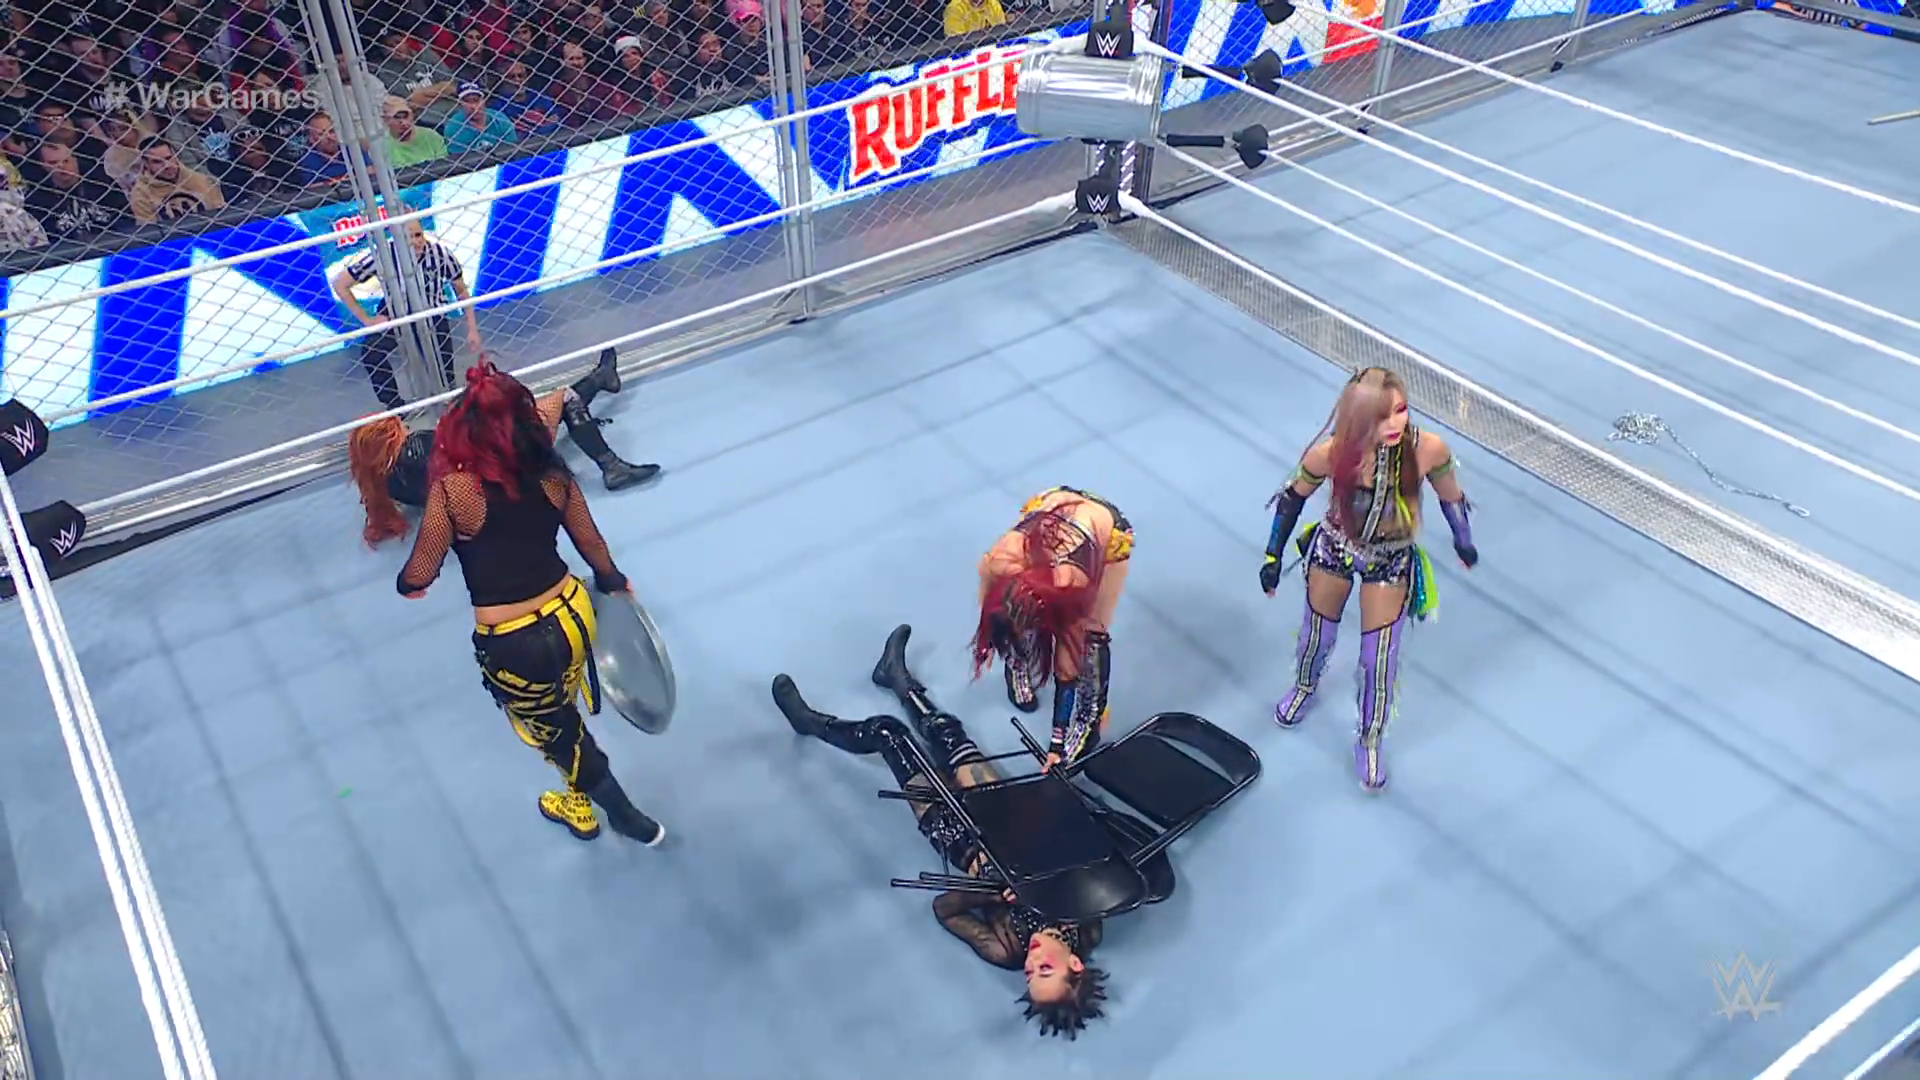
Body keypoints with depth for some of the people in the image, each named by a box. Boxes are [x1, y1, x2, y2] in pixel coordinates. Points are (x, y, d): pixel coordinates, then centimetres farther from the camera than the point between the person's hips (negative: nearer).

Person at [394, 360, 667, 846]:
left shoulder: (452, 488, -19)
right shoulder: (550, 472, -6)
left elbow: (421, 573, -9)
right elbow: (592, 543, 8)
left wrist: (405, 583, 16)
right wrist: (612, 579, 29)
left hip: (514, 647, -5)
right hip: (573, 615, 5)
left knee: (555, 731, 23)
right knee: (562, 716, 33)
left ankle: (632, 821, 39)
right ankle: (582, 803, 58)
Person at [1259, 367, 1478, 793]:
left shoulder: (1429, 449, -31)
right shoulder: (1331, 454, -32)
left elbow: (1450, 495, -8)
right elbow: (1294, 496, -12)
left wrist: (1464, 542, 9)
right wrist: (1273, 557, -4)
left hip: (1391, 563, 0)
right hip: (1333, 549, 0)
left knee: (1380, 661, 6)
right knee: (1317, 635, 23)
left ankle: (1370, 742, 33)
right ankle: (1304, 688, 58)